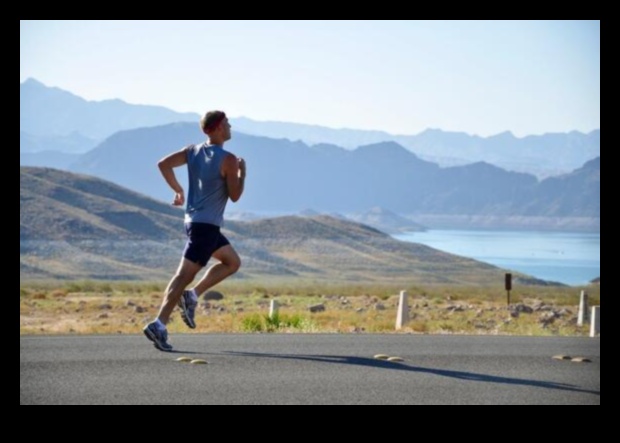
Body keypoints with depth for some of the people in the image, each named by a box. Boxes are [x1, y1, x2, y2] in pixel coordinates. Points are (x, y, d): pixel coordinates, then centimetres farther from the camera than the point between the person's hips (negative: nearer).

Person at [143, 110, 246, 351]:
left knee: (233, 262, 21)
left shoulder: (193, 151, 7)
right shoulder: (228, 160, -13)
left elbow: (164, 164, 3)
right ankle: (159, 324, -14)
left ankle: (192, 295, 10)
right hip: (206, 225, -9)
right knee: (185, 274, -10)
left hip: (194, 220, 9)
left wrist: (178, 190, 12)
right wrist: (242, 173, 5)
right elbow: (235, 196, -9)